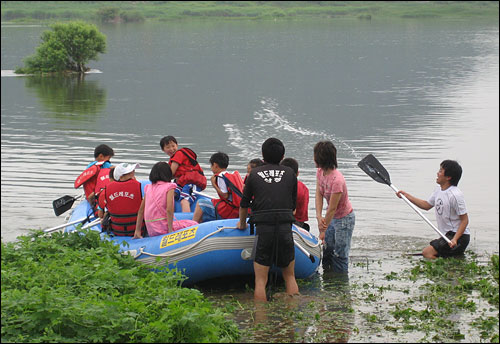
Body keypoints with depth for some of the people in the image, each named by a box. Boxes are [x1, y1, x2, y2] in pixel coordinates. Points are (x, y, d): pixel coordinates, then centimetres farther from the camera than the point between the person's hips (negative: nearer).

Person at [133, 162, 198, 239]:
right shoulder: (169, 187, -4)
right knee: (194, 224, 1)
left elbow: (141, 210, 12)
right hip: (162, 229, -7)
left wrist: (137, 232, 16)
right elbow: (169, 210, -15)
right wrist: (170, 230, -13)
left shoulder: (148, 188, 12)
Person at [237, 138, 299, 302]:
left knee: (260, 281, 2)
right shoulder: (290, 173, 13)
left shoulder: (254, 174, 11)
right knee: (290, 276, 15)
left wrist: (242, 224, 35)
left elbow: (244, 204, 18)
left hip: (263, 228, -1)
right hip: (286, 228, 1)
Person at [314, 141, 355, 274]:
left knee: (340, 255, -4)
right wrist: (319, 216, -28)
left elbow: (332, 208, -27)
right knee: (327, 249, 13)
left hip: (344, 219, -8)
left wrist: (323, 231, -21)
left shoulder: (337, 180, -33)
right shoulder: (320, 172, -6)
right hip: (332, 217, 8)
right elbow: (319, 194, -11)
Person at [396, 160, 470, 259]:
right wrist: (407, 196, 14)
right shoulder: (439, 189, 7)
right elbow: (426, 205, 21)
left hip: (459, 236, -9)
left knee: (427, 253, -18)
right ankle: (457, 252, 12)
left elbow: (465, 220, -19)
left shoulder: (455, 195, -21)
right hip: (448, 235, 9)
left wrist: (455, 239, -29)